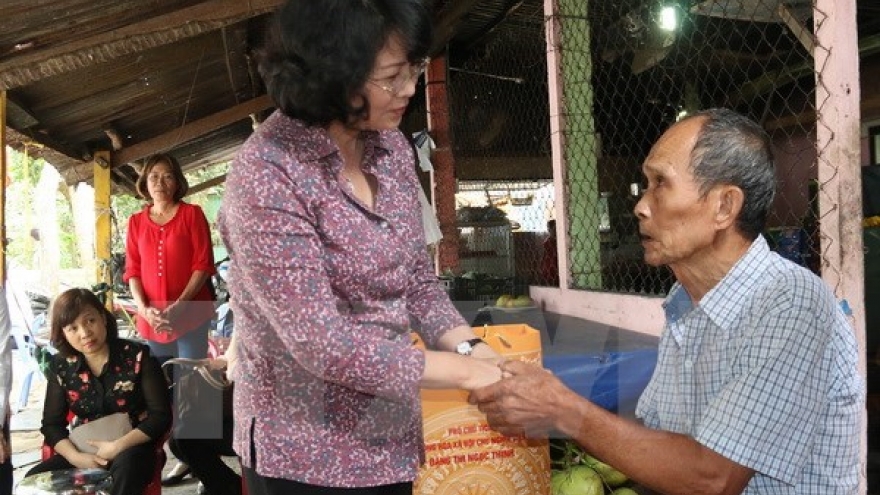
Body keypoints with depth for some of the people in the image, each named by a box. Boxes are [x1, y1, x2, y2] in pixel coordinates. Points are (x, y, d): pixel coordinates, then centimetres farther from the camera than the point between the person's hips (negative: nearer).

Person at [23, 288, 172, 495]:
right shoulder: (60, 366, 0)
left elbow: (161, 415, -11)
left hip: (132, 448, -4)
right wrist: (75, 457, -15)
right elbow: (52, 424, 4)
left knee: (126, 465, -36)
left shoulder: (137, 356, -11)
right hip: (86, 451, 4)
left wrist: (118, 446, -21)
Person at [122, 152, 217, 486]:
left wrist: (179, 305, -15)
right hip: (151, 317, 3)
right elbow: (132, 270, 8)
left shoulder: (192, 214, 1)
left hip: (191, 312, -3)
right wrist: (144, 308, -8)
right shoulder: (136, 221, 12)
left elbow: (203, 264, -5)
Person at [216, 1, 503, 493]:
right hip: (307, 454, -6)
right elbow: (321, 342, -25)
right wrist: (460, 368, -20)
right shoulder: (267, 176, -22)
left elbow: (419, 280, 5)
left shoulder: (392, 148, -2)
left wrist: (472, 347, -11)